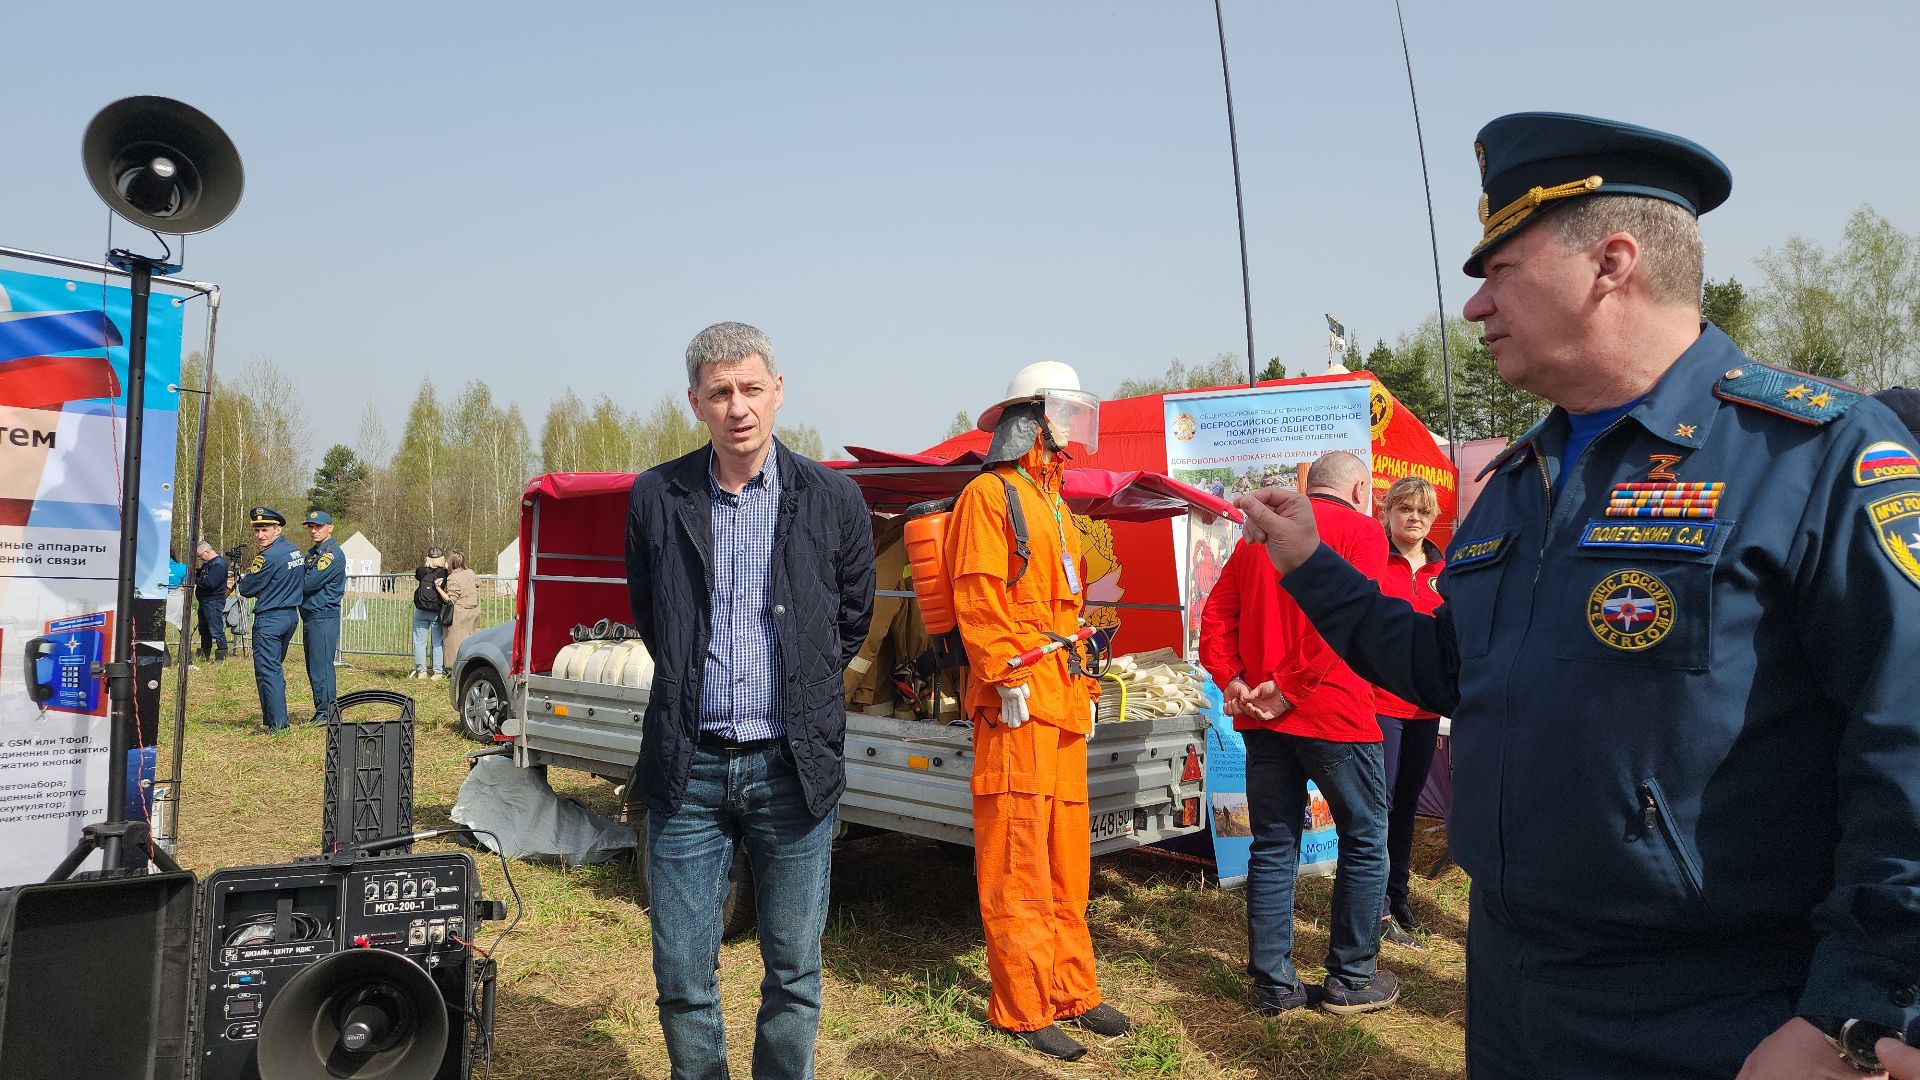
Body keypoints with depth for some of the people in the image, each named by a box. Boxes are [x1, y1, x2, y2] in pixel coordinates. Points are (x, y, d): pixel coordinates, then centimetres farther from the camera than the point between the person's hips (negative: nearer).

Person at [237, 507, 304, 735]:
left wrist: (245, 576, 12)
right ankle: (276, 718, 21)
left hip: (269, 620, -9)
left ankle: (276, 724, -4)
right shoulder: (295, 551, 9)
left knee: (267, 671, -4)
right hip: (292, 614, 9)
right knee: (274, 669, 17)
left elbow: (246, 589, -10)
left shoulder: (268, 556, -18)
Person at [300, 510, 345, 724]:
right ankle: (320, 712, 19)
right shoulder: (312, 553, 18)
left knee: (321, 666, -9)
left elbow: (309, 583, -19)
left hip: (324, 617, -10)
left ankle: (326, 713, -5)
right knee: (313, 667, 13)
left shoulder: (332, 554, -12)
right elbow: (303, 582, 14)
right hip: (310, 617, 10)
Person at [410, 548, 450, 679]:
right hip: (437, 613, -1)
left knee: (419, 642, 12)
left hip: (421, 613, 2)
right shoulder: (444, 574, -10)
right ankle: (439, 671, 6)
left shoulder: (421, 571, -5)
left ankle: (421, 671, 13)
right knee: (438, 643, 6)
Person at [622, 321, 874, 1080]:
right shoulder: (657, 497, 1)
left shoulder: (832, 499, -1)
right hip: (688, 766, 1)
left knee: (794, 971, 9)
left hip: (793, 767, -1)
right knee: (682, 975, 8)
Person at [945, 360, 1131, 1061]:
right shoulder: (990, 494, -4)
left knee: (1067, 859, 13)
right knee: (1017, 864, -3)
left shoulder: (1054, 504, 22)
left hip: (1063, 704, 9)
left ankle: (1072, 992, 23)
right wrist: (1008, 679, -17)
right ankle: (1023, 1010, 6)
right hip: (1017, 708, -9)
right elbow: (976, 597, -13)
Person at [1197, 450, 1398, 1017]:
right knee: (1365, 841, 10)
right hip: (1333, 715, -6)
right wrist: (1290, 688, -17)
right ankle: (1351, 980, 17)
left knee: (1273, 845, 11)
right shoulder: (1360, 530, -3)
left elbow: (1216, 615, 8)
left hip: (1261, 717, 6)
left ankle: (1274, 983, 16)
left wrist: (1232, 683, -1)